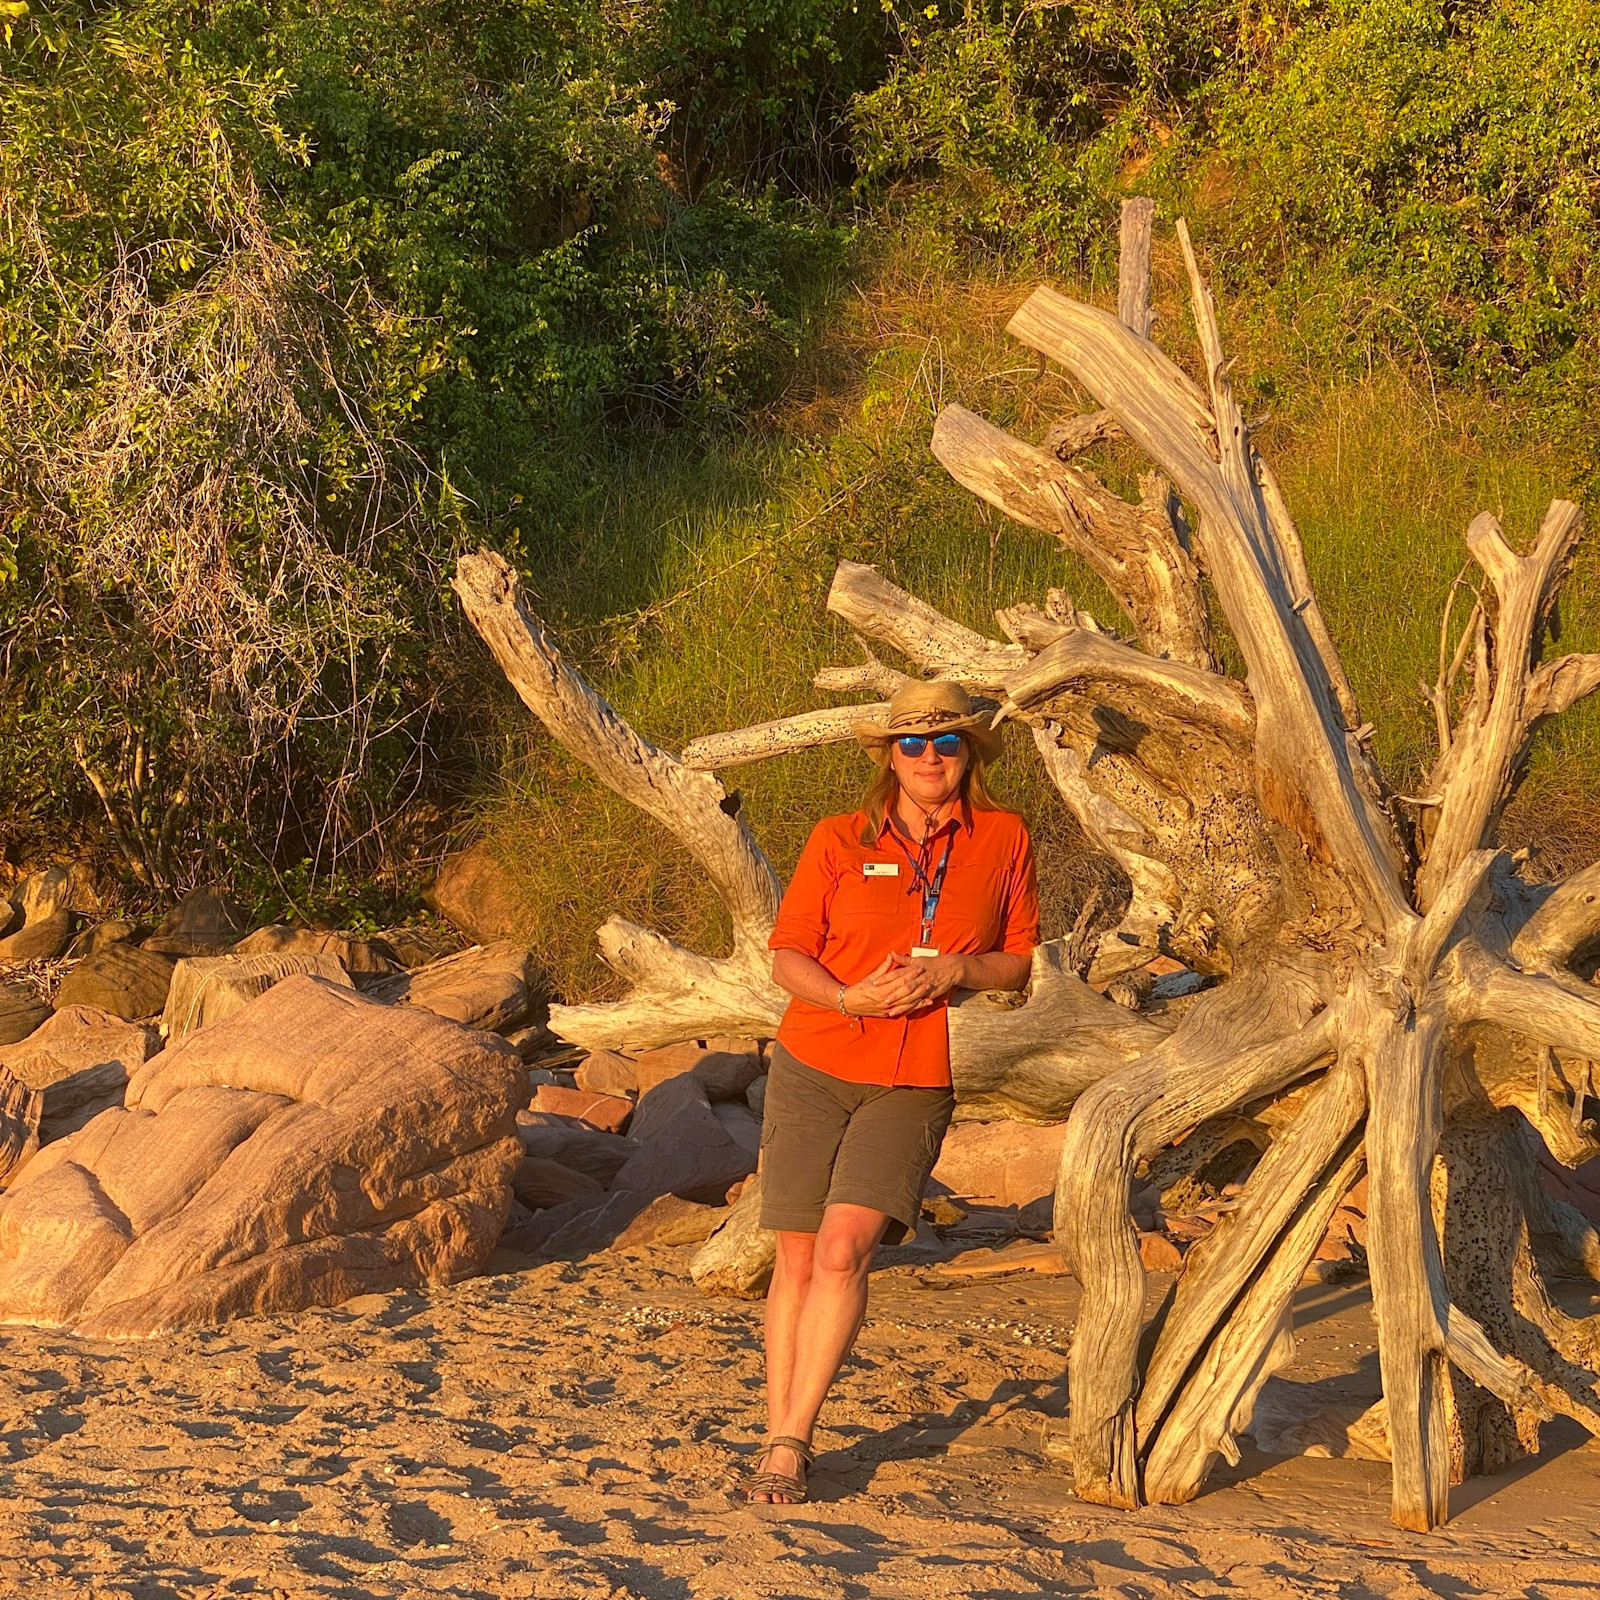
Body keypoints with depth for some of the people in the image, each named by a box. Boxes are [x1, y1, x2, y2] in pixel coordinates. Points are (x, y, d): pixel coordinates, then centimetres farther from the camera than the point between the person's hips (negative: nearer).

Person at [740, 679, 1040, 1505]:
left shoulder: (1003, 840, 5)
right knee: (798, 1259, 1)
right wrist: (850, 998, -15)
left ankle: (792, 1443, -12)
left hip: (916, 1087, -1)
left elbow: (1023, 961, 9)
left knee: (844, 1249, -17)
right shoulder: (839, 840, 3)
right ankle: (775, 1441, 12)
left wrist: (956, 970, -11)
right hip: (815, 1067, 1)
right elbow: (787, 955, 3)